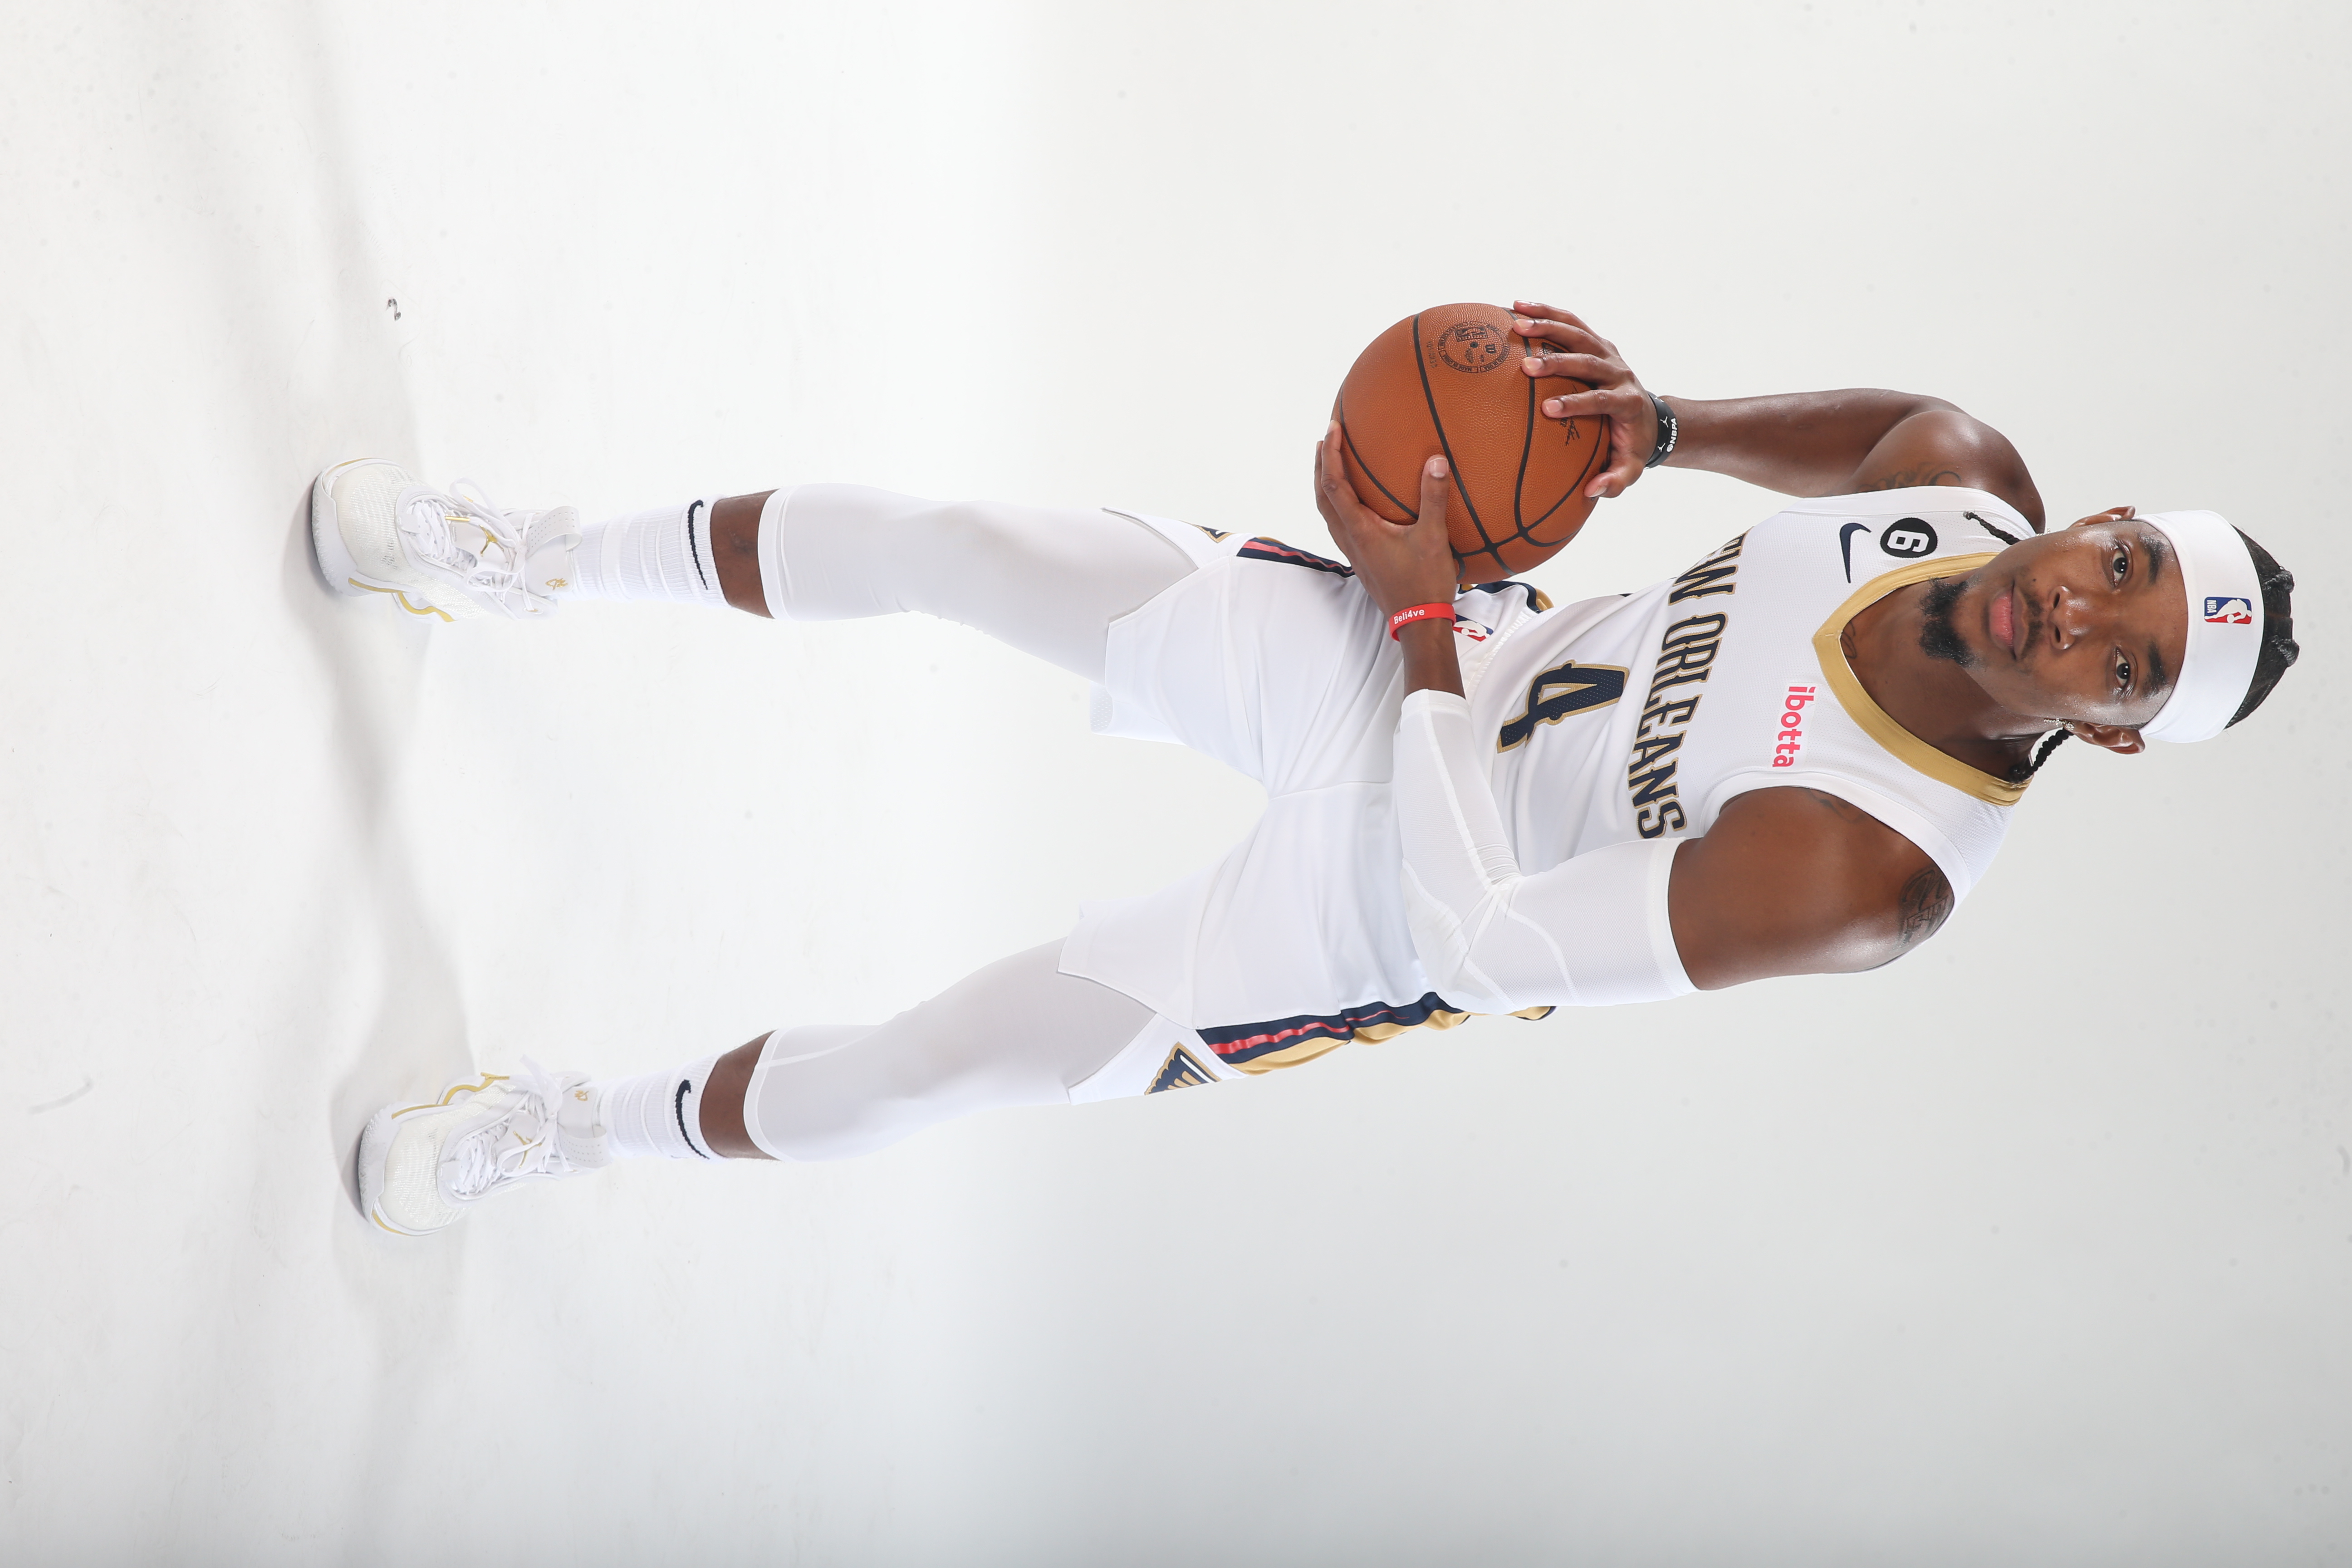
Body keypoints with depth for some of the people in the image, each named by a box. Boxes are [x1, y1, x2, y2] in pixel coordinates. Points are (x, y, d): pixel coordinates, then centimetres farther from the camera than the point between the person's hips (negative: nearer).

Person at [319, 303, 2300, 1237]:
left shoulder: (1866, 874, -31)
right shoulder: (1961, 471, -14)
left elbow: (1482, 944, -29)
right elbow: (1869, 423, 11)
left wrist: (1424, 607, -26)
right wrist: (1657, 417, -10)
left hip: (1373, 908, -5)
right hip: (1356, 648, 5)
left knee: (920, 1068, -6)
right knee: (914, 538, -3)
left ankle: (576, 1124, 27)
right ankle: (534, 560, 26)